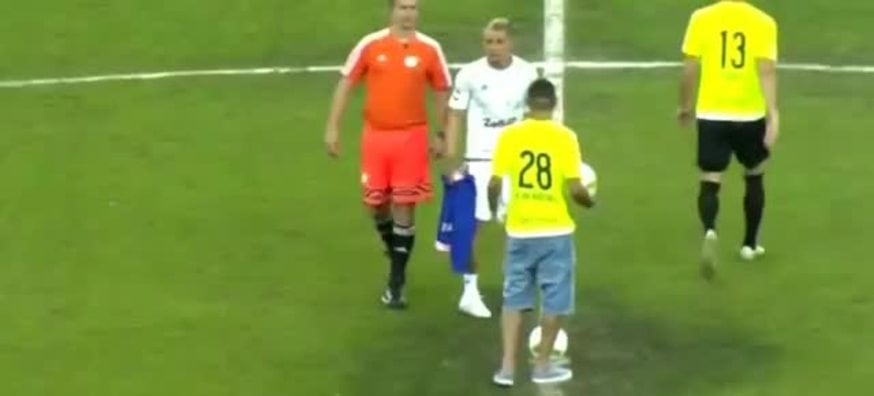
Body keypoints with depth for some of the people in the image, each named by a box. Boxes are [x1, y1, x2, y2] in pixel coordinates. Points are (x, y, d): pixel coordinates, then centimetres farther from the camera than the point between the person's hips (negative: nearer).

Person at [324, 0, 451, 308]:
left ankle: (396, 284, 6)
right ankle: (395, 251, 40)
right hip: (375, 135, 1)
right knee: (375, 203, 10)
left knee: (404, 207, -1)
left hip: (412, 136, -1)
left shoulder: (429, 49, -1)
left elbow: (441, 93, 8)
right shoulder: (370, 45, -2)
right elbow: (346, 84, 2)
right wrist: (332, 128, -2)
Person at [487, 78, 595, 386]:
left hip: (519, 231, 2)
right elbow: (575, 189, -13)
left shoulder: (509, 135, -4)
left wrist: (493, 209, 17)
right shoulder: (565, 137, -10)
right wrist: (589, 201, 9)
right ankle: (543, 365, 17)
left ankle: (507, 366, 7)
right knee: (554, 300, 11)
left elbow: (495, 184, -3)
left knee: (514, 298, 12)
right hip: (555, 232, -2)